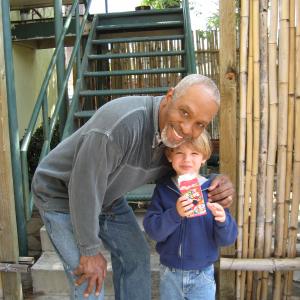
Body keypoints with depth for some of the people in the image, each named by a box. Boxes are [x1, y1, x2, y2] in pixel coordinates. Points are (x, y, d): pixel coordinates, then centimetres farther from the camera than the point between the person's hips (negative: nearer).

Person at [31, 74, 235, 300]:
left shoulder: (175, 129, -14)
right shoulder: (121, 123, -39)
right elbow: (84, 189, -30)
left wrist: (215, 185, -22)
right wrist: (90, 251, -16)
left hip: (105, 195, 7)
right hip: (62, 195, -7)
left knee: (136, 255, 14)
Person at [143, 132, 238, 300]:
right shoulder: (163, 189, -7)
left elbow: (227, 239, -9)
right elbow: (152, 230, -14)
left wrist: (223, 220, -30)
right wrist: (175, 213, -30)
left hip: (202, 275, -1)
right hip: (169, 274, 1)